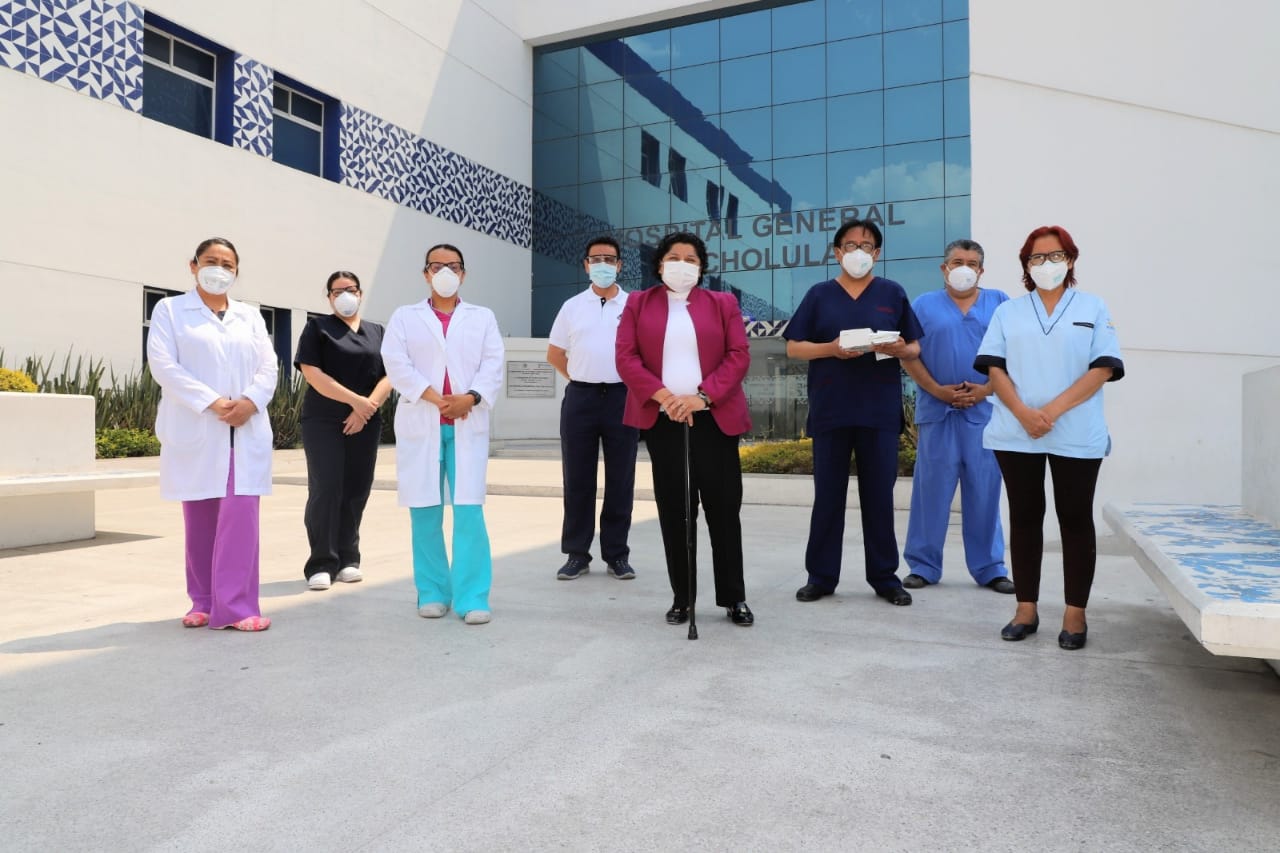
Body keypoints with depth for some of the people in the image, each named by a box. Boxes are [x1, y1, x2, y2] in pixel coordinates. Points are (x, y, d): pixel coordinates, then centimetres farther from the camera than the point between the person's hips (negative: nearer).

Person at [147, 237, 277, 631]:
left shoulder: (250, 315, 17)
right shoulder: (170, 309, 8)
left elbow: (268, 367, 9)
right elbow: (163, 365, -6)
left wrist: (250, 401, -11)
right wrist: (212, 402, -16)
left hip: (246, 432, 2)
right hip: (196, 432, -2)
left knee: (241, 516, -6)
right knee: (199, 519, 5)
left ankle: (235, 605, -4)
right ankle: (203, 602, 17)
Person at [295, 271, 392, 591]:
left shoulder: (377, 332, 15)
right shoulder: (318, 327, 5)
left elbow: (388, 377, 6)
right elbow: (312, 373, -8)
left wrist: (367, 408, -10)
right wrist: (354, 400, -15)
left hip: (365, 423, 4)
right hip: (323, 422, -3)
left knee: (357, 491, 4)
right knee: (325, 490, -9)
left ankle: (347, 559, 14)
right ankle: (322, 564, -3)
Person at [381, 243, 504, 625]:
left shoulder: (482, 317, 16)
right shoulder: (405, 316, 13)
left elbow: (493, 365, 4)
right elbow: (395, 363, -1)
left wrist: (470, 397, -14)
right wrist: (434, 398, -13)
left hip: (468, 424, 0)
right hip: (419, 424, 1)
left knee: (469, 510, -8)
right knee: (425, 511, 2)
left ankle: (472, 597, -5)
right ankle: (433, 592, 13)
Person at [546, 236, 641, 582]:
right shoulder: (572, 307, 9)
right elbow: (554, 353, 15)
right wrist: (583, 378, 12)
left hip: (622, 398, -1)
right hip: (580, 398, 1)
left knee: (620, 479, 3)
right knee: (577, 479, 4)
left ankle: (617, 554, 14)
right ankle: (577, 554, 13)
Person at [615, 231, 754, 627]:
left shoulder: (723, 303, 10)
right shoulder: (638, 303, 10)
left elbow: (738, 355, 1)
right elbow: (626, 357, 0)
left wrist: (702, 395, -13)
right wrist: (662, 396, -14)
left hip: (713, 418, 0)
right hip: (661, 419, 0)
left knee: (724, 508, 2)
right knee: (673, 510, 4)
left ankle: (734, 598, 14)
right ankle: (682, 598, 15)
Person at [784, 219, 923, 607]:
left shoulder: (893, 294, 9)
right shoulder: (819, 294, 7)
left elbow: (915, 348, 9)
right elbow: (793, 347, 3)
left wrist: (900, 349, -14)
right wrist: (831, 348, -15)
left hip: (880, 411, 0)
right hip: (830, 410, 0)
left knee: (879, 495, 6)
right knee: (828, 495, 5)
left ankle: (885, 577, 17)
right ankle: (821, 576, 15)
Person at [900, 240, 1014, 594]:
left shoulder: (999, 302, 9)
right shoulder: (924, 305, 8)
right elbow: (908, 355, 1)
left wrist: (987, 389, -9)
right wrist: (937, 390, -10)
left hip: (985, 410, 1)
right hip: (937, 410, 0)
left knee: (984, 491, 5)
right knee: (931, 488, 2)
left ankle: (989, 568, 15)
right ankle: (923, 565, 11)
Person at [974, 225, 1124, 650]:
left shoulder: (1093, 308, 8)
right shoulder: (1008, 311, 12)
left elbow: (1103, 368, -2)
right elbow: (995, 368, 3)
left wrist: (1053, 410, -14)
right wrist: (1024, 413, -14)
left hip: (1076, 436, -1)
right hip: (1016, 435, 1)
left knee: (1075, 520, 3)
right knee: (1024, 518, 6)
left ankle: (1075, 614, 11)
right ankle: (1026, 609, 15)